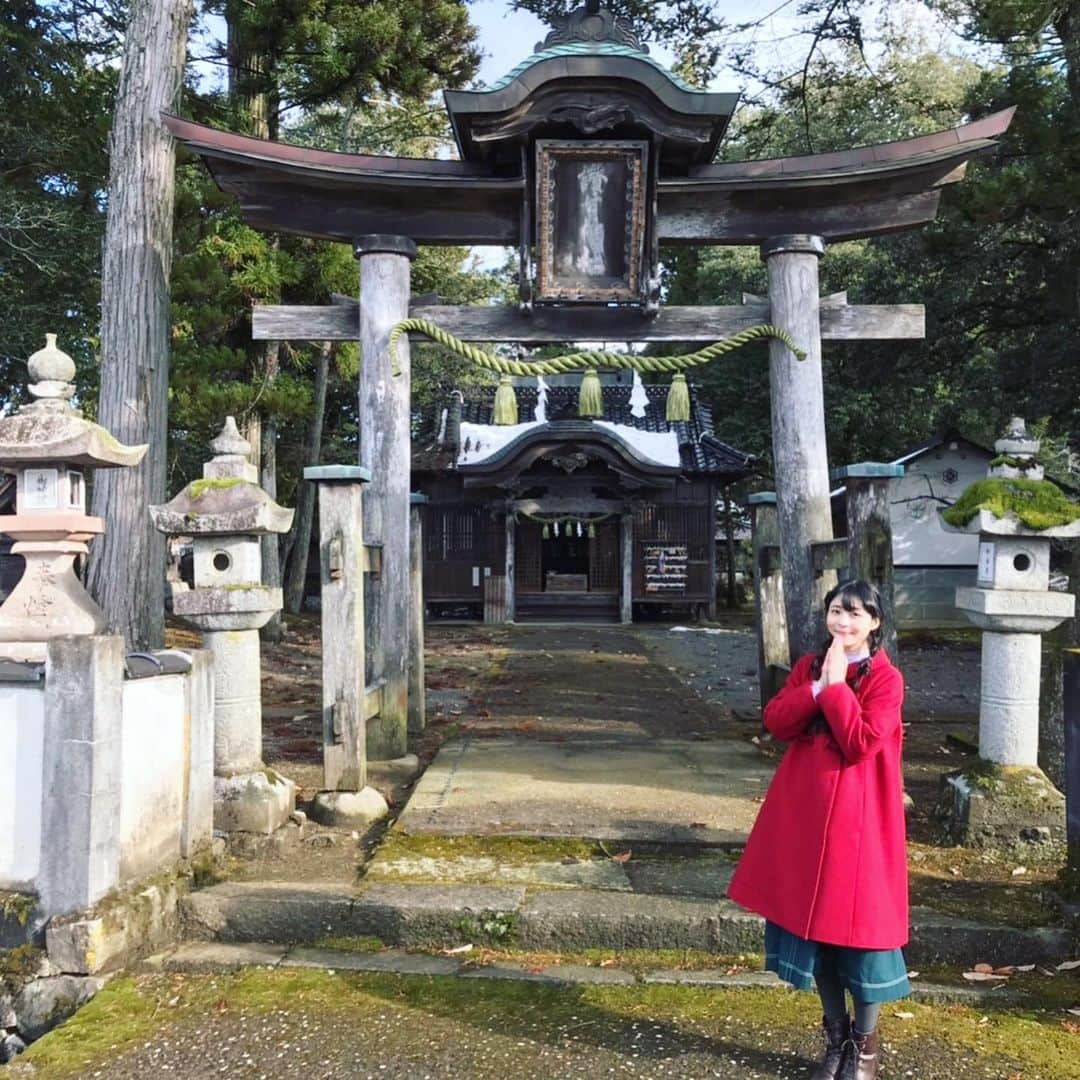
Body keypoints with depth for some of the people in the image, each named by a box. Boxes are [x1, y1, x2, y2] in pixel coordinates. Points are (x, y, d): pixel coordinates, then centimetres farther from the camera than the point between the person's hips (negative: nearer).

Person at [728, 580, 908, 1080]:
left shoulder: (886, 678, -9)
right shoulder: (808, 667, 8)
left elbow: (861, 743, -20)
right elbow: (776, 722, -3)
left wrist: (837, 686, -19)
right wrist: (818, 686, -14)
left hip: (857, 817, -5)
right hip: (805, 813, 5)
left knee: (856, 920, 3)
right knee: (813, 919, 12)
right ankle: (835, 1037, 29)